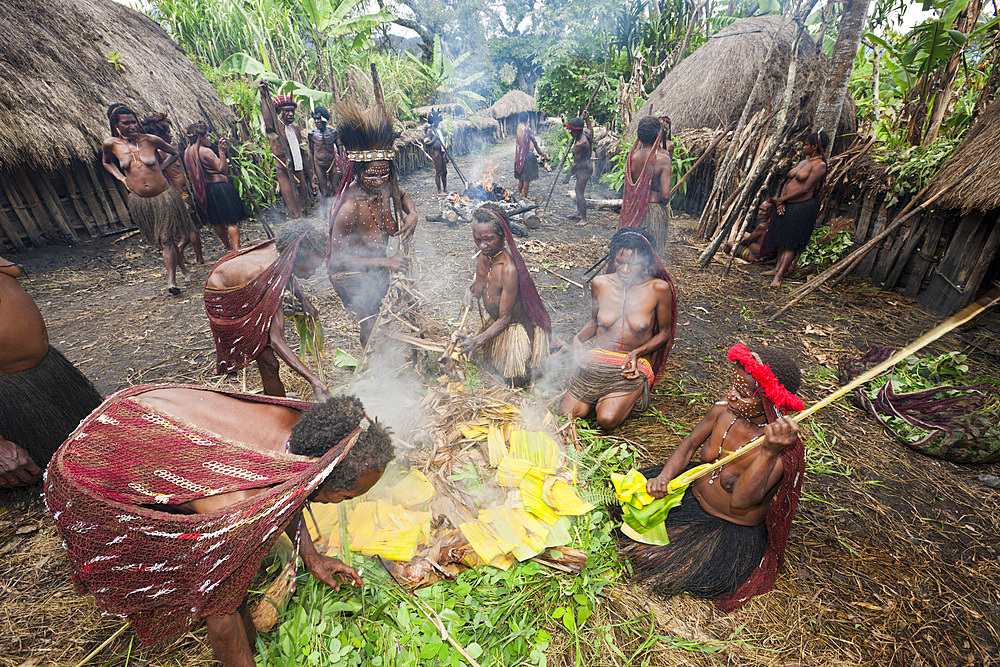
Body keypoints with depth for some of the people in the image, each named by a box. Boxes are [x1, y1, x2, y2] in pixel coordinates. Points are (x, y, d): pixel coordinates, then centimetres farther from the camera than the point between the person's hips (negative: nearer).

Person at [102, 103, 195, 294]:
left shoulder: (151, 140, -4)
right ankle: (183, 268, 26)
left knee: (165, 239, -7)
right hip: (139, 201, 3)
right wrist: (122, 179, 6)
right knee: (160, 240, 10)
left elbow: (175, 153, 12)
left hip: (164, 196, -3)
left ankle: (171, 280, -5)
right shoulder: (110, 144, 2)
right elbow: (106, 162, 22)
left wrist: (160, 168, 1)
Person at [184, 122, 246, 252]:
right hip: (219, 186, -9)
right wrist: (221, 150, -23)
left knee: (217, 222, 16)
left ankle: (229, 248, 27)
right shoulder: (205, 151, -15)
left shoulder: (187, 152, 11)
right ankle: (237, 249, -12)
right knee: (231, 220, -7)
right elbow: (223, 169, -19)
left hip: (203, 190, 9)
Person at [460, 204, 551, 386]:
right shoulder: (485, 253, -13)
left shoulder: (509, 268, -37)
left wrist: (479, 340, -39)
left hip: (518, 326, -8)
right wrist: (471, 290, -17)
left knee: (517, 381, 8)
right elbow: (480, 283, 6)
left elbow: (504, 319, -31)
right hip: (496, 320, 8)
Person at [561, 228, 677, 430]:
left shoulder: (659, 288, -8)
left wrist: (636, 353, -14)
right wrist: (578, 338, -5)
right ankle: (604, 393, 16)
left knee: (607, 419, -24)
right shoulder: (599, 284, 0)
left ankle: (631, 395, 10)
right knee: (567, 415, -13)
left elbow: (664, 332, 3)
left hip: (635, 365, -2)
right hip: (597, 359, 3)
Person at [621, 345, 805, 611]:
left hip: (731, 529, -5)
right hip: (694, 490, 5)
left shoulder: (785, 452, -30)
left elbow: (741, 501, -40)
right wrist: (665, 475, -19)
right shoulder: (724, 410, -16)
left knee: (650, 557, -11)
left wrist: (770, 452, -54)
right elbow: (689, 445, -2)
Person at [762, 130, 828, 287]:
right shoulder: (803, 162, 14)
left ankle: (779, 275, -9)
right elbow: (788, 182, 11)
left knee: (791, 242, -7)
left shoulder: (819, 165, -11)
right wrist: (780, 202, -4)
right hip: (787, 205, 8)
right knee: (783, 238, 11)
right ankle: (777, 268, 19)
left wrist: (782, 199, -13)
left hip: (803, 206, -8)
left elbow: (806, 188, -17)